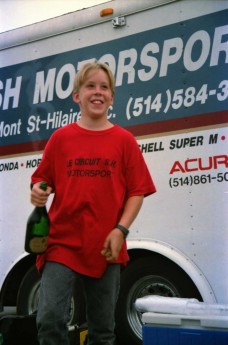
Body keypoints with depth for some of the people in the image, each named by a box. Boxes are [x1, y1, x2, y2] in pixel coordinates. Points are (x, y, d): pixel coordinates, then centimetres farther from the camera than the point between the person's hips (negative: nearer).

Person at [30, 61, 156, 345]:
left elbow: (137, 191, 0)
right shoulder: (61, 137, 4)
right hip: (62, 242, 0)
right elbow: (42, 180, 10)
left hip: (106, 247, 1)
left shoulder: (124, 140, 2)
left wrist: (121, 230, -11)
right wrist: (38, 192, -13)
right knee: (50, 319, -11)